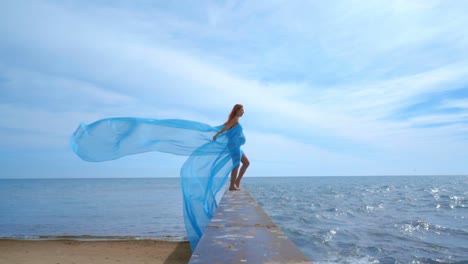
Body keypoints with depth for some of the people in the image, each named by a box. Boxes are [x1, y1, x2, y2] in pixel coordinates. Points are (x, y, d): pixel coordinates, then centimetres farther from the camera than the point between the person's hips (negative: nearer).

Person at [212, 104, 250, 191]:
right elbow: (226, 127, -17)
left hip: (236, 146, 10)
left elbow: (224, 125, 19)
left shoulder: (234, 119, 19)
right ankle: (232, 185, -1)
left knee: (247, 163, 13)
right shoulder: (235, 119, -9)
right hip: (234, 145, -10)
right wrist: (217, 135, -16)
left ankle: (237, 181, 15)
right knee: (236, 164, -6)